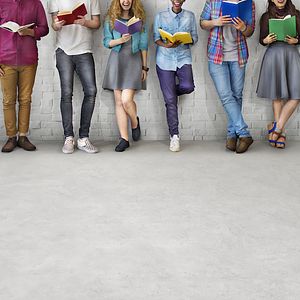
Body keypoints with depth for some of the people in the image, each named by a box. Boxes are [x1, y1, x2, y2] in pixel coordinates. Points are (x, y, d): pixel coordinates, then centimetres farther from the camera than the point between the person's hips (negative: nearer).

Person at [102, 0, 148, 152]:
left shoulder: (140, 19, 8)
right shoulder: (110, 19, 8)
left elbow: (143, 45, 8)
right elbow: (106, 42, 4)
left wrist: (145, 67, 6)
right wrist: (120, 40, -14)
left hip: (133, 61, -1)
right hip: (116, 60, 2)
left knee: (126, 100, -14)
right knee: (119, 101, 0)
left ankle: (135, 123, 19)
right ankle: (124, 139, 4)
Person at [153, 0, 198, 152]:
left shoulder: (190, 16, 10)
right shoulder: (160, 16, 8)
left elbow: (194, 37, 8)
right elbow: (156, 37, 4)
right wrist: (166, 45, -18)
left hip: (183, 58, 1)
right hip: (165, 59, -1)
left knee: (188, 86, -24)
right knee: (170, 100, -5)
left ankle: (171, 92, 14)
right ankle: (174, 136, 4)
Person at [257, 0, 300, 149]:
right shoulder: (266, 16, 10)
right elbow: (261, 39, 10)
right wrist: (266, 40, -12)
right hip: (273, 54, -2)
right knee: (278, 96, -2)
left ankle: (276, 127, -6)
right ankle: (281, 132, 3)